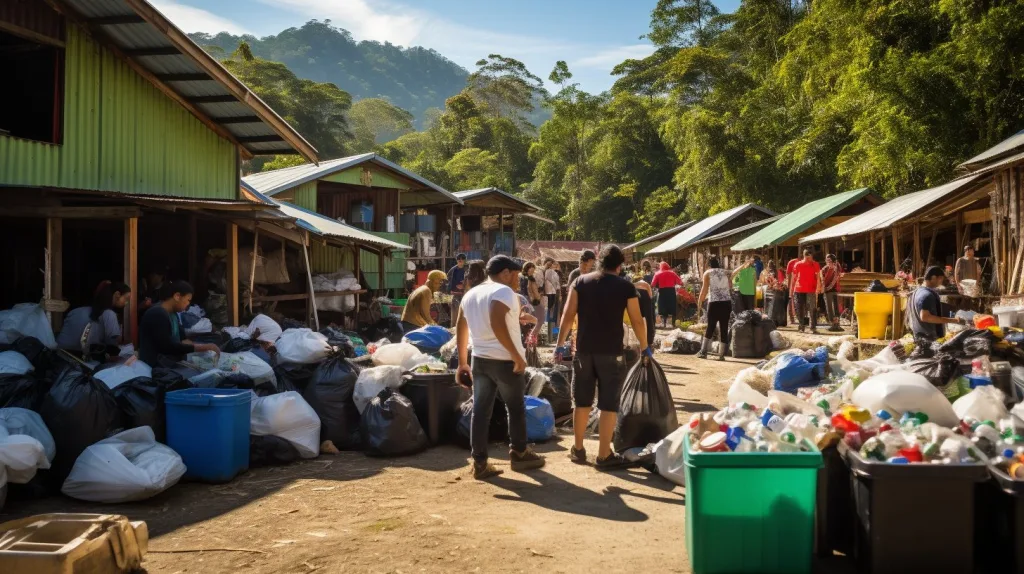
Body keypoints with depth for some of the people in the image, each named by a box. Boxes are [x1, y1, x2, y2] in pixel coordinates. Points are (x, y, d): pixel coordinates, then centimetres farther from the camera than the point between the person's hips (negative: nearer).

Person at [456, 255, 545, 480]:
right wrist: (516, 355, -25)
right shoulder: (503, 291, -12)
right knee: (516, 408, 12)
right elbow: (497, 322, -27)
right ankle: (519, 454, 24)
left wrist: (462, 362, 19)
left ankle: (480, 463, 7)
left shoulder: (470, 294, 13)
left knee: (480, 411, 7)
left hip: (479, 359, 7)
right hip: (504, 360, -6)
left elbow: (461, 328, 15)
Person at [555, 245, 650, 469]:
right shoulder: (625, 286, -2)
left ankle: (578, 449, 23)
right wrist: (645, 348, 13)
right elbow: (637, 321, 0)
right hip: (611, 352, -3)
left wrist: (560, 343, 6)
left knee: (582, 401, 14)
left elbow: (568, 315, -1)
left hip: (584, 350, 3)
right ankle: (604, 455, 5)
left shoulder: (581, 282, 3)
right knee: (608, 404, 3)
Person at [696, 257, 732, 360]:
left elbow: (704, 289, 0)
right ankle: (721, 354, 5)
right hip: (727, 302, 2)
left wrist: (699, 301, 10)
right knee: (724, 328, 5)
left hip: (714, 303, -2)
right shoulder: (725, 273, 13)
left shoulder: (708, 273, 4)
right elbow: (730, 288, 8)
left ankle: (703, 352, 11)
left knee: (710, 327, 8)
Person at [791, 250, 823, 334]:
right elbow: (794, 278, 9)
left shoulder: (815, 265, 3)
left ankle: (813, 327, -7)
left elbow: (818, 277, -6)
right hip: (799, 290, 2)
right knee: (800, 309, 7)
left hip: (811, 290, -2)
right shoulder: (798, 265, 6)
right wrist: (791, 290, 7)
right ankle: (801, 327, 17)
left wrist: (818, 287, -21)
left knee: (813, 309, -8)